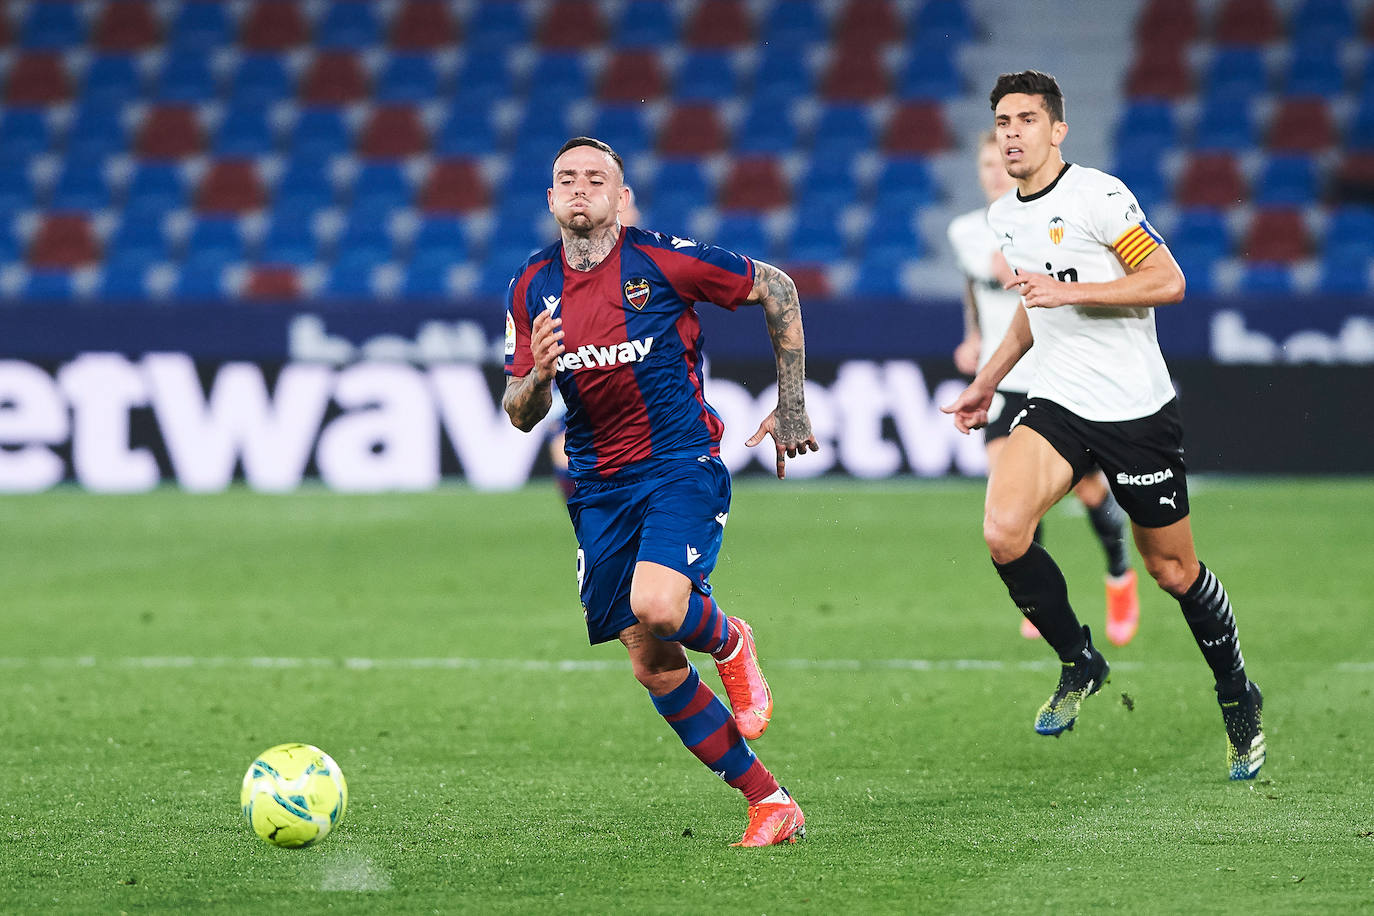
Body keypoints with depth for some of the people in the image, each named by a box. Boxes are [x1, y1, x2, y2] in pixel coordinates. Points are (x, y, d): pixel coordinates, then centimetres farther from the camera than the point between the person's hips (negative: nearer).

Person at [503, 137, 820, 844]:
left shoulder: (664, 260, -9)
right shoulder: (532, 288, 5)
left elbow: (776, 290, 3)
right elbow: (520, 416, 9)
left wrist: (791, 407, 5)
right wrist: (538, 373, -14)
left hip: (681, 464, -5)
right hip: (598, 487, 5)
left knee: (656, 607, -30)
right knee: (653, 667, -1)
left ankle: (727, 642, 7)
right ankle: (770, 804, 9)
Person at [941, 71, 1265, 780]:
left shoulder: (1098, 195, -12)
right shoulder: (1003, 216, 10)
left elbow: (1168, 281, -16)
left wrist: (1069, 291, -23)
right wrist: (987, 381, 25)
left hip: (1136, 409, -5)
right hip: (1058, 402, 5)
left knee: (1172, 569, 4)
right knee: (1004, 530, -20)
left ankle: (1237, 697, 29)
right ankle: (1078, 662, 2)